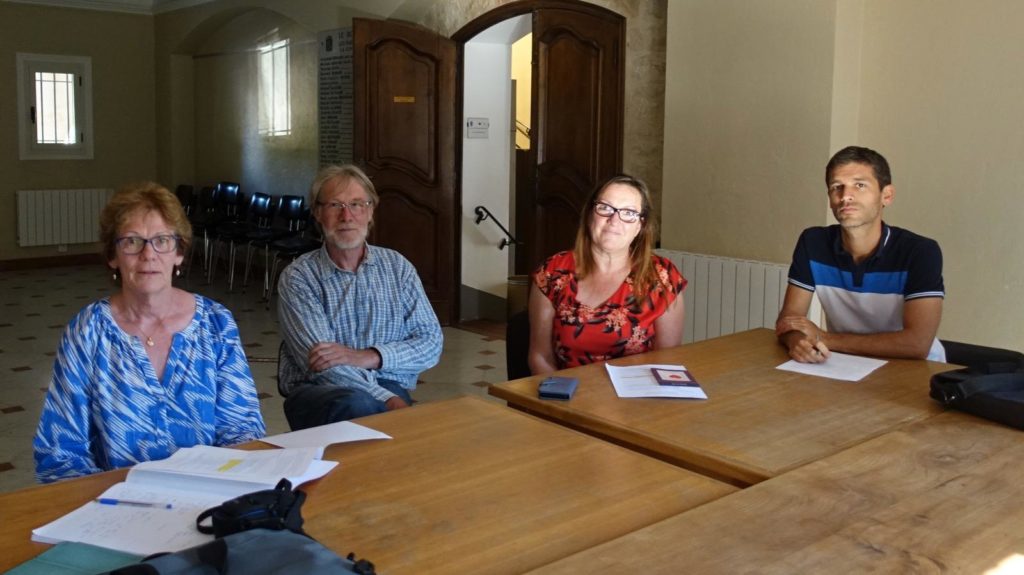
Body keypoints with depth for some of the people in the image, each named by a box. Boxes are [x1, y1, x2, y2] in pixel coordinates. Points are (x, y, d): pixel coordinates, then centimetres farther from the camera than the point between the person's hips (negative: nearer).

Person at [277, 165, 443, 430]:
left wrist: (368, 357, -14)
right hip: (316, 391, -2)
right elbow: (320, 363, -12)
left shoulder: (397, 266, 11)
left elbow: (431, 343, 4)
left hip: (387, 384, 3)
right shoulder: (298, 277, -1)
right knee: (356, 404, -38)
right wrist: (388, 400, -25)